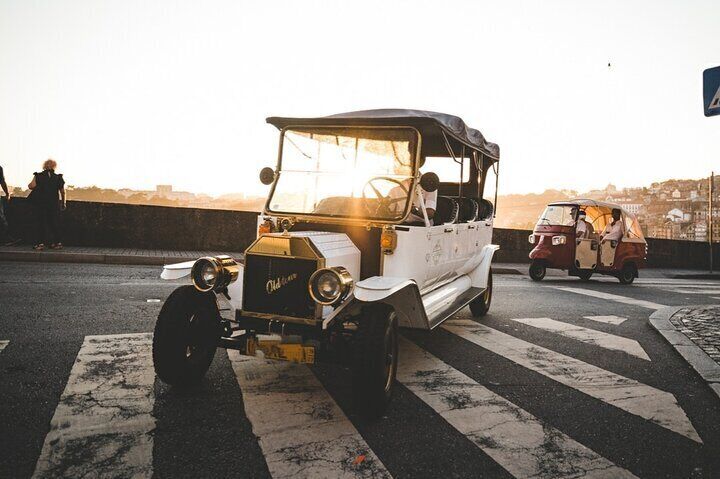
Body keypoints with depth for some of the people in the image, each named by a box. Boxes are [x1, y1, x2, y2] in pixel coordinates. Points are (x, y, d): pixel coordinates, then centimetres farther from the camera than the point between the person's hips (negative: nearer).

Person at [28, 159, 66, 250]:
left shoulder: (38, 176, -2)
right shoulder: (58, 178, 0)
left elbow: (31, 186, -15)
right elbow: (62, 192, 0)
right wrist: (63, 203, 10)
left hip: (40, 203, -1)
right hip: (54, 204, 1)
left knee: (41, 223, 5)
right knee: (54, 223, 8)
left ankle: (41, 243, 0)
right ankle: (57, 242, 9)